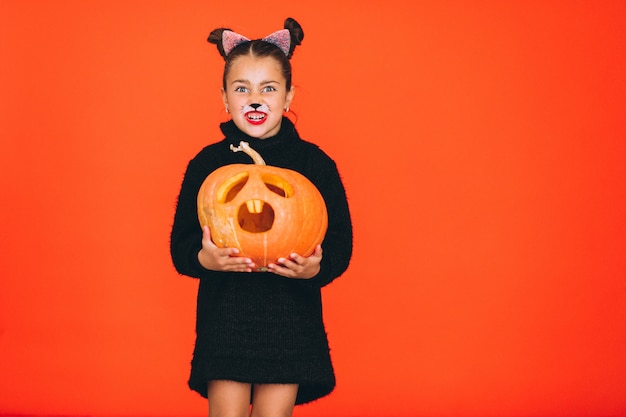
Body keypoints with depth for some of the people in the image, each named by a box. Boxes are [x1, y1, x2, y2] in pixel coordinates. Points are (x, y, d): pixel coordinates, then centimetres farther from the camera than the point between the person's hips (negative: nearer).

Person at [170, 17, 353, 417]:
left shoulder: (315, 163, -1)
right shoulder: (207, 163, 1)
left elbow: (341, 243, 2)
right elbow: (180, 245, 4)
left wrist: (315, 267, -18)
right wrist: (204, 259, -18)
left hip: (291, 319, 0)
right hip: (223, 313, 1)